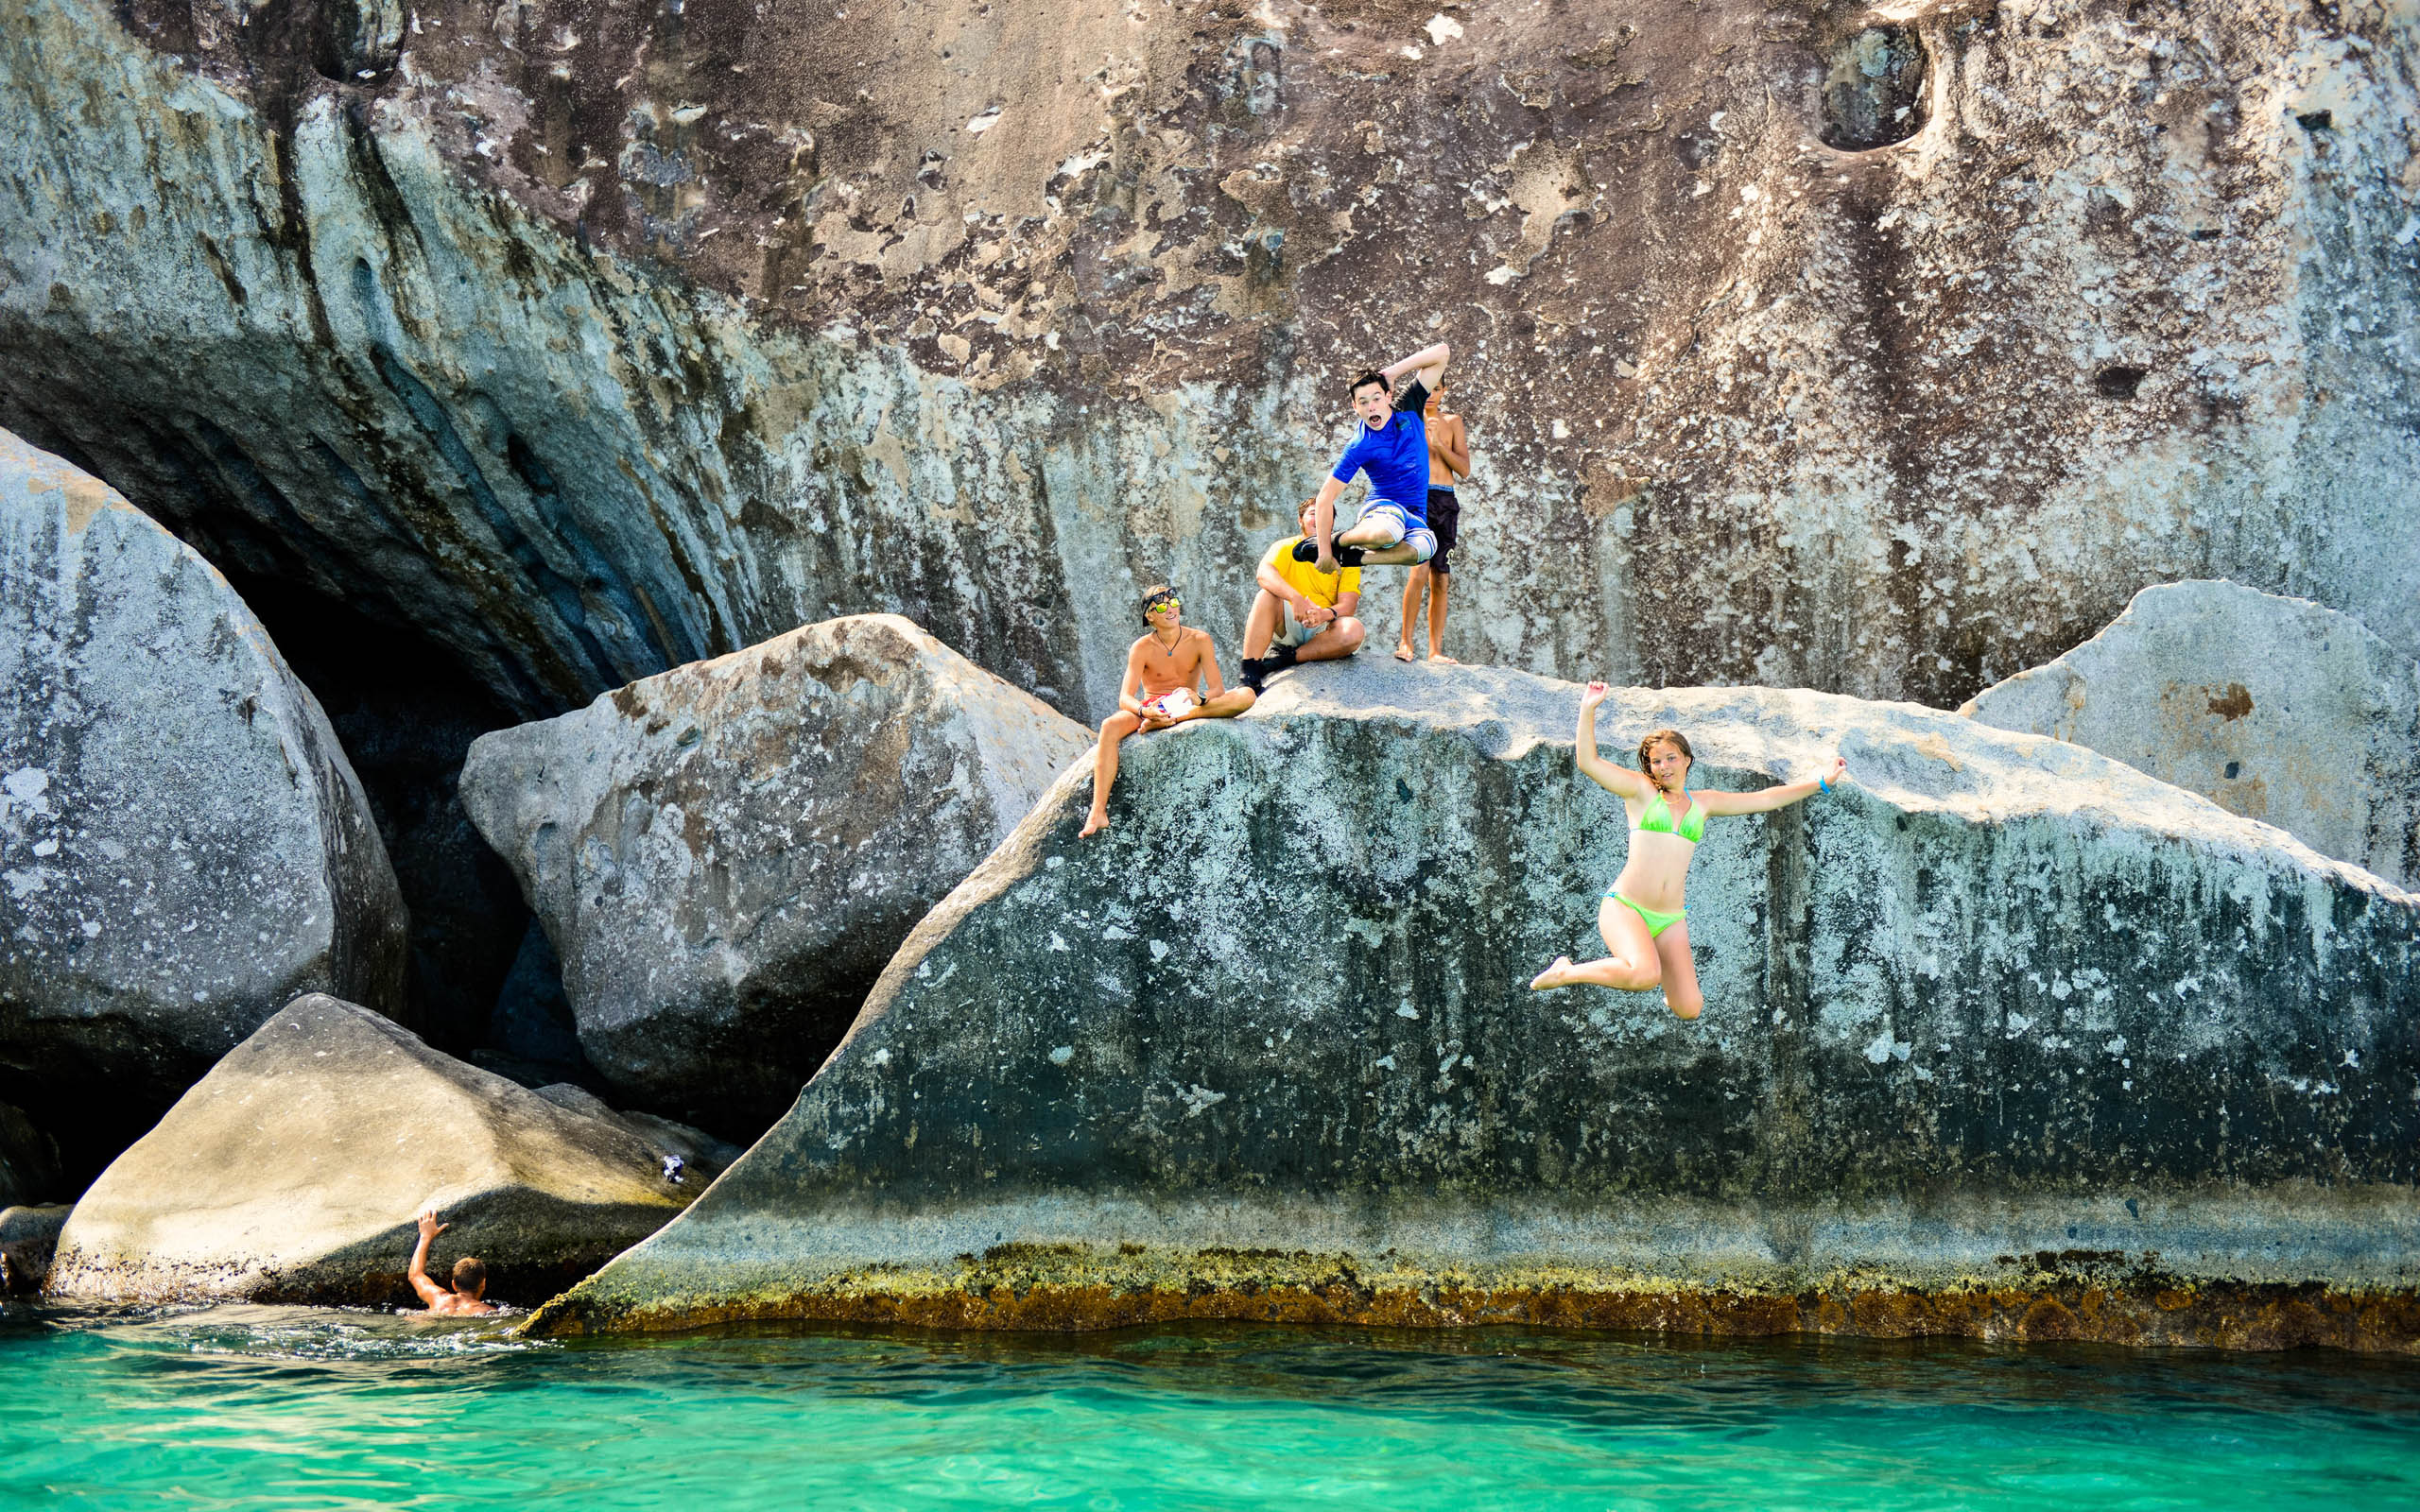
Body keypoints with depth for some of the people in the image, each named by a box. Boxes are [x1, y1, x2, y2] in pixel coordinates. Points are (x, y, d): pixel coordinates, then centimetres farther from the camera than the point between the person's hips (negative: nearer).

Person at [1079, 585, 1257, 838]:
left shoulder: (1199, 641, -4)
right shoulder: (1142, 649, -6)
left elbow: (1217, 689, -11)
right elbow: (1124, 699, -15)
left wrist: (1199, 700, -36)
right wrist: (1144, 711, -39)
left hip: (1187, 706, 1)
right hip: (1150, 708, -1)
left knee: (1246, 695, -25)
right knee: (1109, 727, -34)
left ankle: (1171, 720, -34)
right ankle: (1098, 813, -41)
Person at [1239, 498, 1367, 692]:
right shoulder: (1286, 548, 3)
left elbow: (1348, 605, -6)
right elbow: (1264, 574, -20)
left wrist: (1325, 614, -31)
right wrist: (1295, 597, -38)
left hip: (1322, 630, 0)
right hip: (1287, 630, 0)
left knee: (1354, 630, -31)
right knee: (1267, 595, -29)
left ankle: (1286, 657, -23)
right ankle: (1249, 673, -36)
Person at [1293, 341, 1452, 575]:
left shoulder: (1408, 409, -1)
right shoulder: (1359, 448, -13)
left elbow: (1442, 353, -2)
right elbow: (1325, 497, -12)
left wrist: (1392, 372, -10)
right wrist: (1325, 551, -16)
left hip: (1415, 516, 4)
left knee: (1425, 546, -38)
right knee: (1385, 534, -45)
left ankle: (1355, 557, -16)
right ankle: (1335, 540, -12)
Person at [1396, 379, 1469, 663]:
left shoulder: (1453, 422, 16)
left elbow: (1464, 469, 7)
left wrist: (1439, 443, -7)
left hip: (1446, 501, 4)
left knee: (1440, 579, 1)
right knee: (1420, 568, -22)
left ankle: (1435, 650, 3)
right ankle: (1405, 642, -17)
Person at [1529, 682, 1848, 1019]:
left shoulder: (1703, 803, 17)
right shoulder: (1642, 791, 5)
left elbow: (1765, 799, 22)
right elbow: (1588, 761, -6)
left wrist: (1822, 783, 22)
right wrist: (1588, 710, -18)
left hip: (1671, 920, 5)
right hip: (1625, 906, -5)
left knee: (1689, 1010, -8)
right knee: (1645, 975, -33)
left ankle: (1675, 984, 31)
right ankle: (1565, 972, -7)